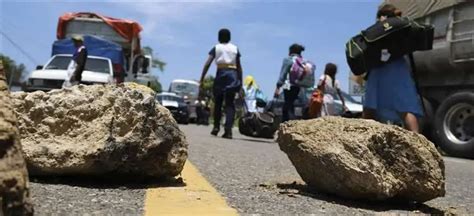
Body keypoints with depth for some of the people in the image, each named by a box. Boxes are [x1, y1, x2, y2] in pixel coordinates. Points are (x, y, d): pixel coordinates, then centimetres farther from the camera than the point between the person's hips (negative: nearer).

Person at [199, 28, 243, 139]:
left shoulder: (216, 48, 8)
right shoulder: (235, 48, 14)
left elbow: (207, 64, -2)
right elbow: (239, 67, 10)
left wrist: (201, 81, -4)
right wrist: (240, 82, 14)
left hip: (221, 74, -1)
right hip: (233, 76, 1)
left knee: (217, 103, 16)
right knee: (230, 104, 2)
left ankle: (216, 126, 12)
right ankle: (228, 129, -11)